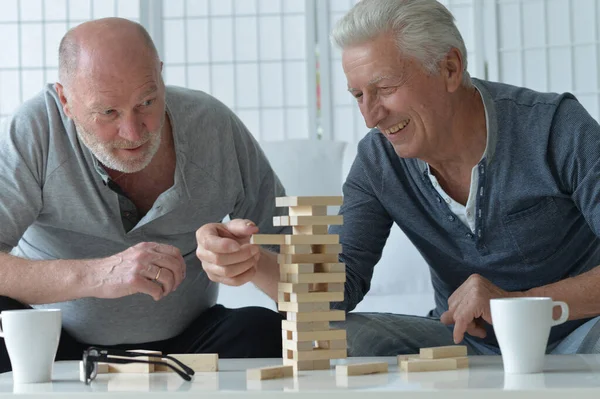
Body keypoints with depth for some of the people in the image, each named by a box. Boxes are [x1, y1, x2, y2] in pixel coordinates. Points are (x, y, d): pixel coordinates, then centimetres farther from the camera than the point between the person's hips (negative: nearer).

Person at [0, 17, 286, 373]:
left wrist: (246, 253, -23)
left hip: (182, 341, 2)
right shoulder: (36, 131, -17)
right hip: (57, 343, -2)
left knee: (265, 331, -27)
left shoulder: (214, 125, -8)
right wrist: (95, 275, -40)